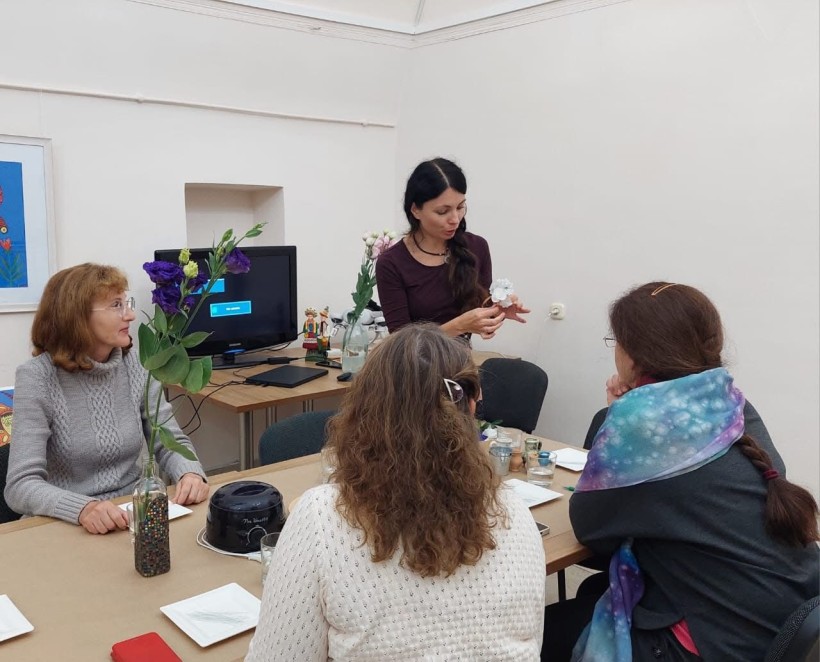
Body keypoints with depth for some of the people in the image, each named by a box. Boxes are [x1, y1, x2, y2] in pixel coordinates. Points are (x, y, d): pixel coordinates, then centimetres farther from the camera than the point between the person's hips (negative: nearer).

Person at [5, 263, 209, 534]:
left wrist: (190, 473, -18)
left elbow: (172, 443, 4)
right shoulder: (37, 377, -12)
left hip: (134, 518, 3)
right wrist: (83, 508, -36)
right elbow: (21, 485, -18)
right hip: (65, 526, -3)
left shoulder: (137, 366, 0)